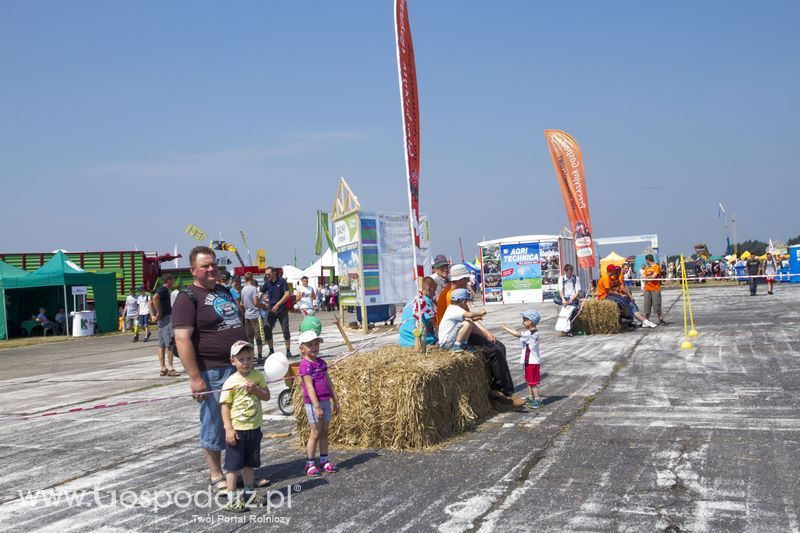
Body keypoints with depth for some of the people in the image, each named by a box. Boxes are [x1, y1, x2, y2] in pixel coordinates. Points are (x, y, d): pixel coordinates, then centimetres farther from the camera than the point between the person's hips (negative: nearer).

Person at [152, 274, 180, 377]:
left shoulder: (163, 289, 20)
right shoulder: (164, 289, -10)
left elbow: (151, 302, 26)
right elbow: (155, 297, -29)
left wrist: (154, 315, 16)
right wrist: (159, 313, -24)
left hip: (162, 318, 10)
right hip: (166, 317, -10)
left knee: (161, 344, 8)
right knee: (169, 343, -9)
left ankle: (162, 368, 9)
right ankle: (170, 367, -11)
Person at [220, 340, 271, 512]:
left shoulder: (258, 376, 0)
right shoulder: (231, 382, -13)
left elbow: (266, 396, 3)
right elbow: (225, 406, -12)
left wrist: (256, 389, -16)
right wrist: (229, 429, -16)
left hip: (254, 428, 5)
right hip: (237, 430, -4)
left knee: (249, 463, 17)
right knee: (233, 465, 3)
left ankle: (249, 493, 31)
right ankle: (232, 498, 12)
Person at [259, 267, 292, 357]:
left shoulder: (282, 281, -5)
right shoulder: (267, 283, 6)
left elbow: (287, 294, -11)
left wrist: (277, 305, -16)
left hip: (282, 310, -4)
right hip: (271, 310, 4)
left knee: (285, 330, -1)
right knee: (267, 329, -2)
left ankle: (288, 351, 8)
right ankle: (271, 351, 9)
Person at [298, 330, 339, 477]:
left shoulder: (321, 362, 9)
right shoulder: (305, 365, -14)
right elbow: (309, 387, -19)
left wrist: (335, 401, 13)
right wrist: (317, 407, -23)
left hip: (325, 401, 7)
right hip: (313, 403, -7)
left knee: (324, 432, 12)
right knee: (316, 433, -2)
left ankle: (324, 461, 22)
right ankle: (310, 464, 8)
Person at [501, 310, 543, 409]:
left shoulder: (531, 334, -23)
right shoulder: (530, 333, 9)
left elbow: (518, 334, -30)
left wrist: (505, 328, -23)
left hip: (533, 362, -10)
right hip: (528, 361, 10)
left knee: (533, 382, -3)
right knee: (529, 381, 18)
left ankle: (537, 400, 3)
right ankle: (530, 398, 28)